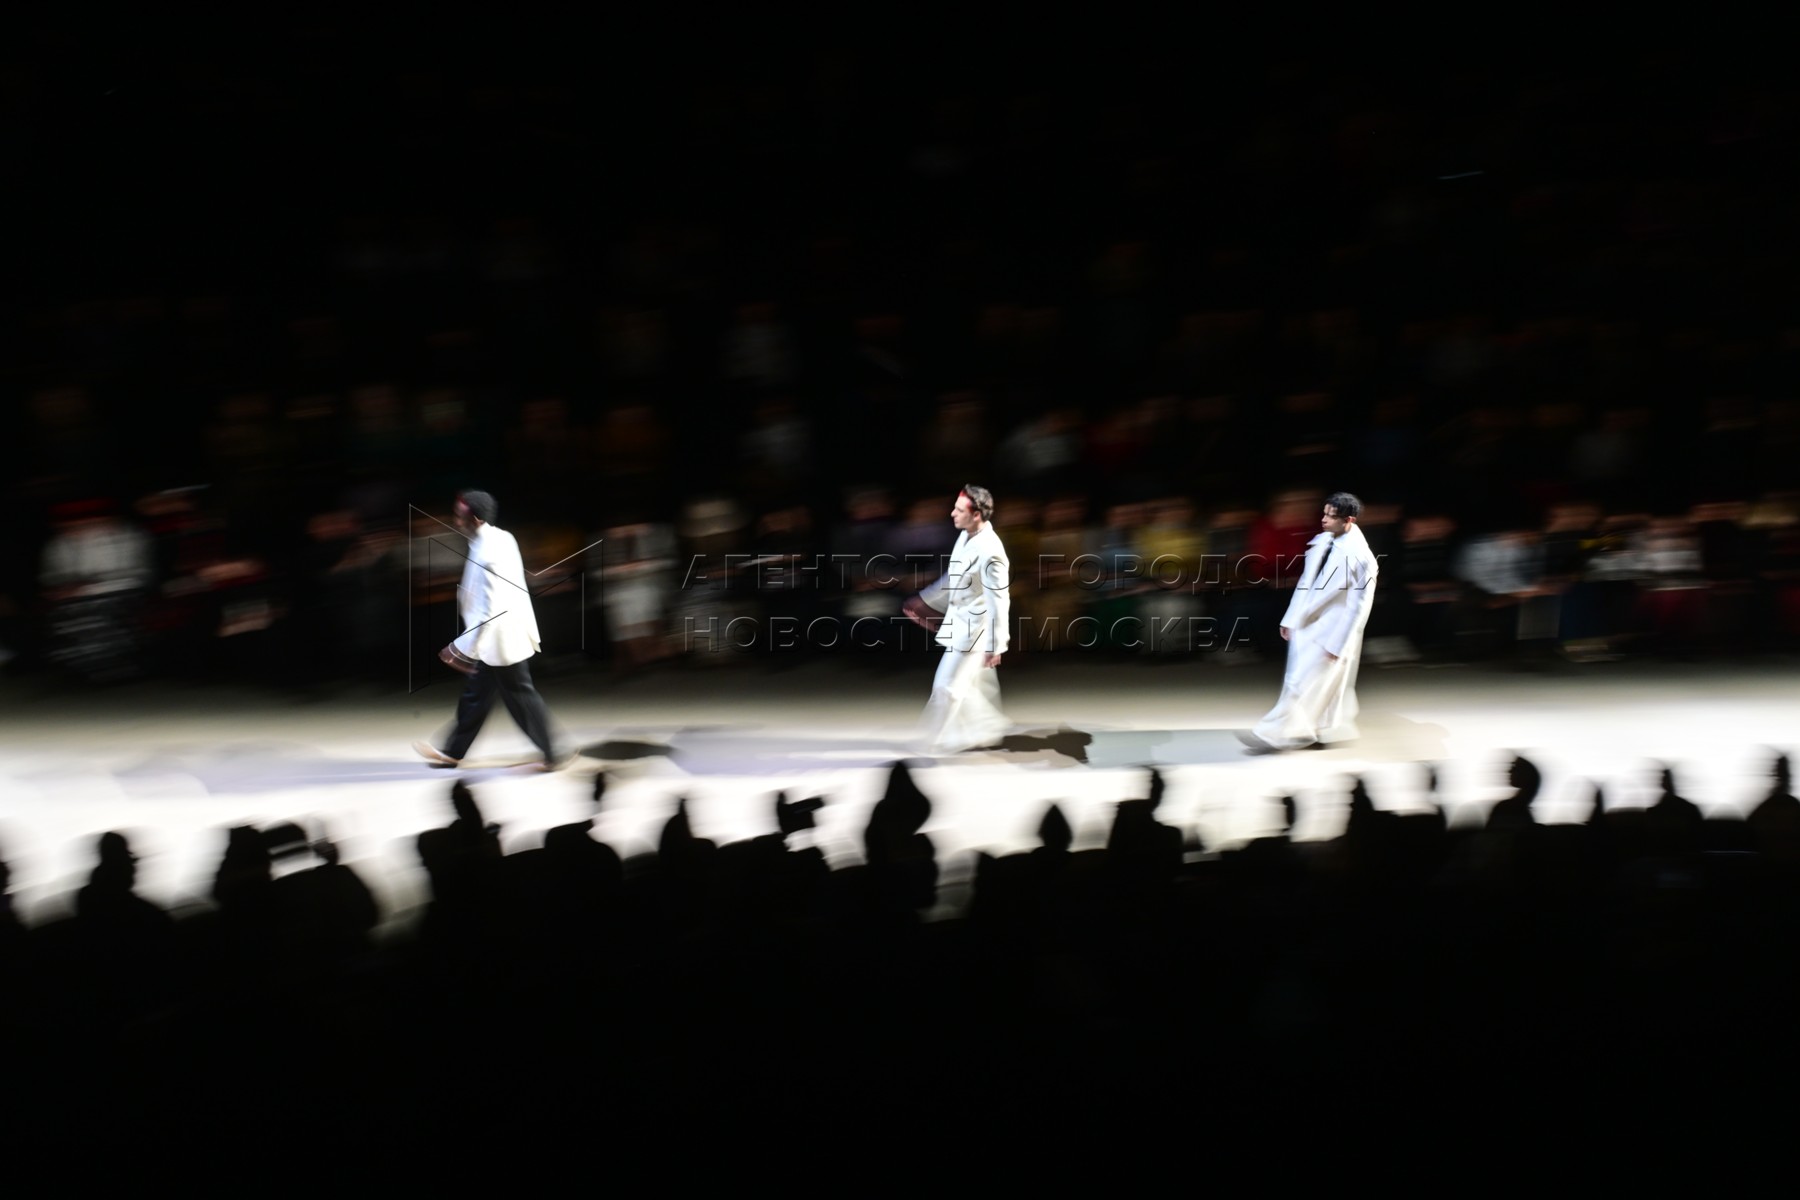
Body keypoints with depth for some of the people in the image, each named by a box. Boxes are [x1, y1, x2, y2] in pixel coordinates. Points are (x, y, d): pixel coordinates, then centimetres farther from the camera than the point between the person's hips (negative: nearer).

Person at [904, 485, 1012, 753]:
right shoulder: (966, 536, -2)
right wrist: (925, 600, 25)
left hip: (975, 627, -8)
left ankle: (936, 739, 17)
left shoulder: (990, 552, -32)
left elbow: (999, 601, -28)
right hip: (960, 620, 8)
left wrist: (994, 646, -25)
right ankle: (986, 730, 36)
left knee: (948, 685, 2)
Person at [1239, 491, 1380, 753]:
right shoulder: (1322, 542, 2)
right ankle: (1332, 730, 28)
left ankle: (1276, 735, -1)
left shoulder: (1359, 557, -19)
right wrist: (1291, 620, 9)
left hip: (1332, 629, -7)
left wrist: (1335, 642, -16)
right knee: (1327, 683, 15)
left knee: (1303, 682, -5)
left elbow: (1357, 606, -16)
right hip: (1307, 624, 7)